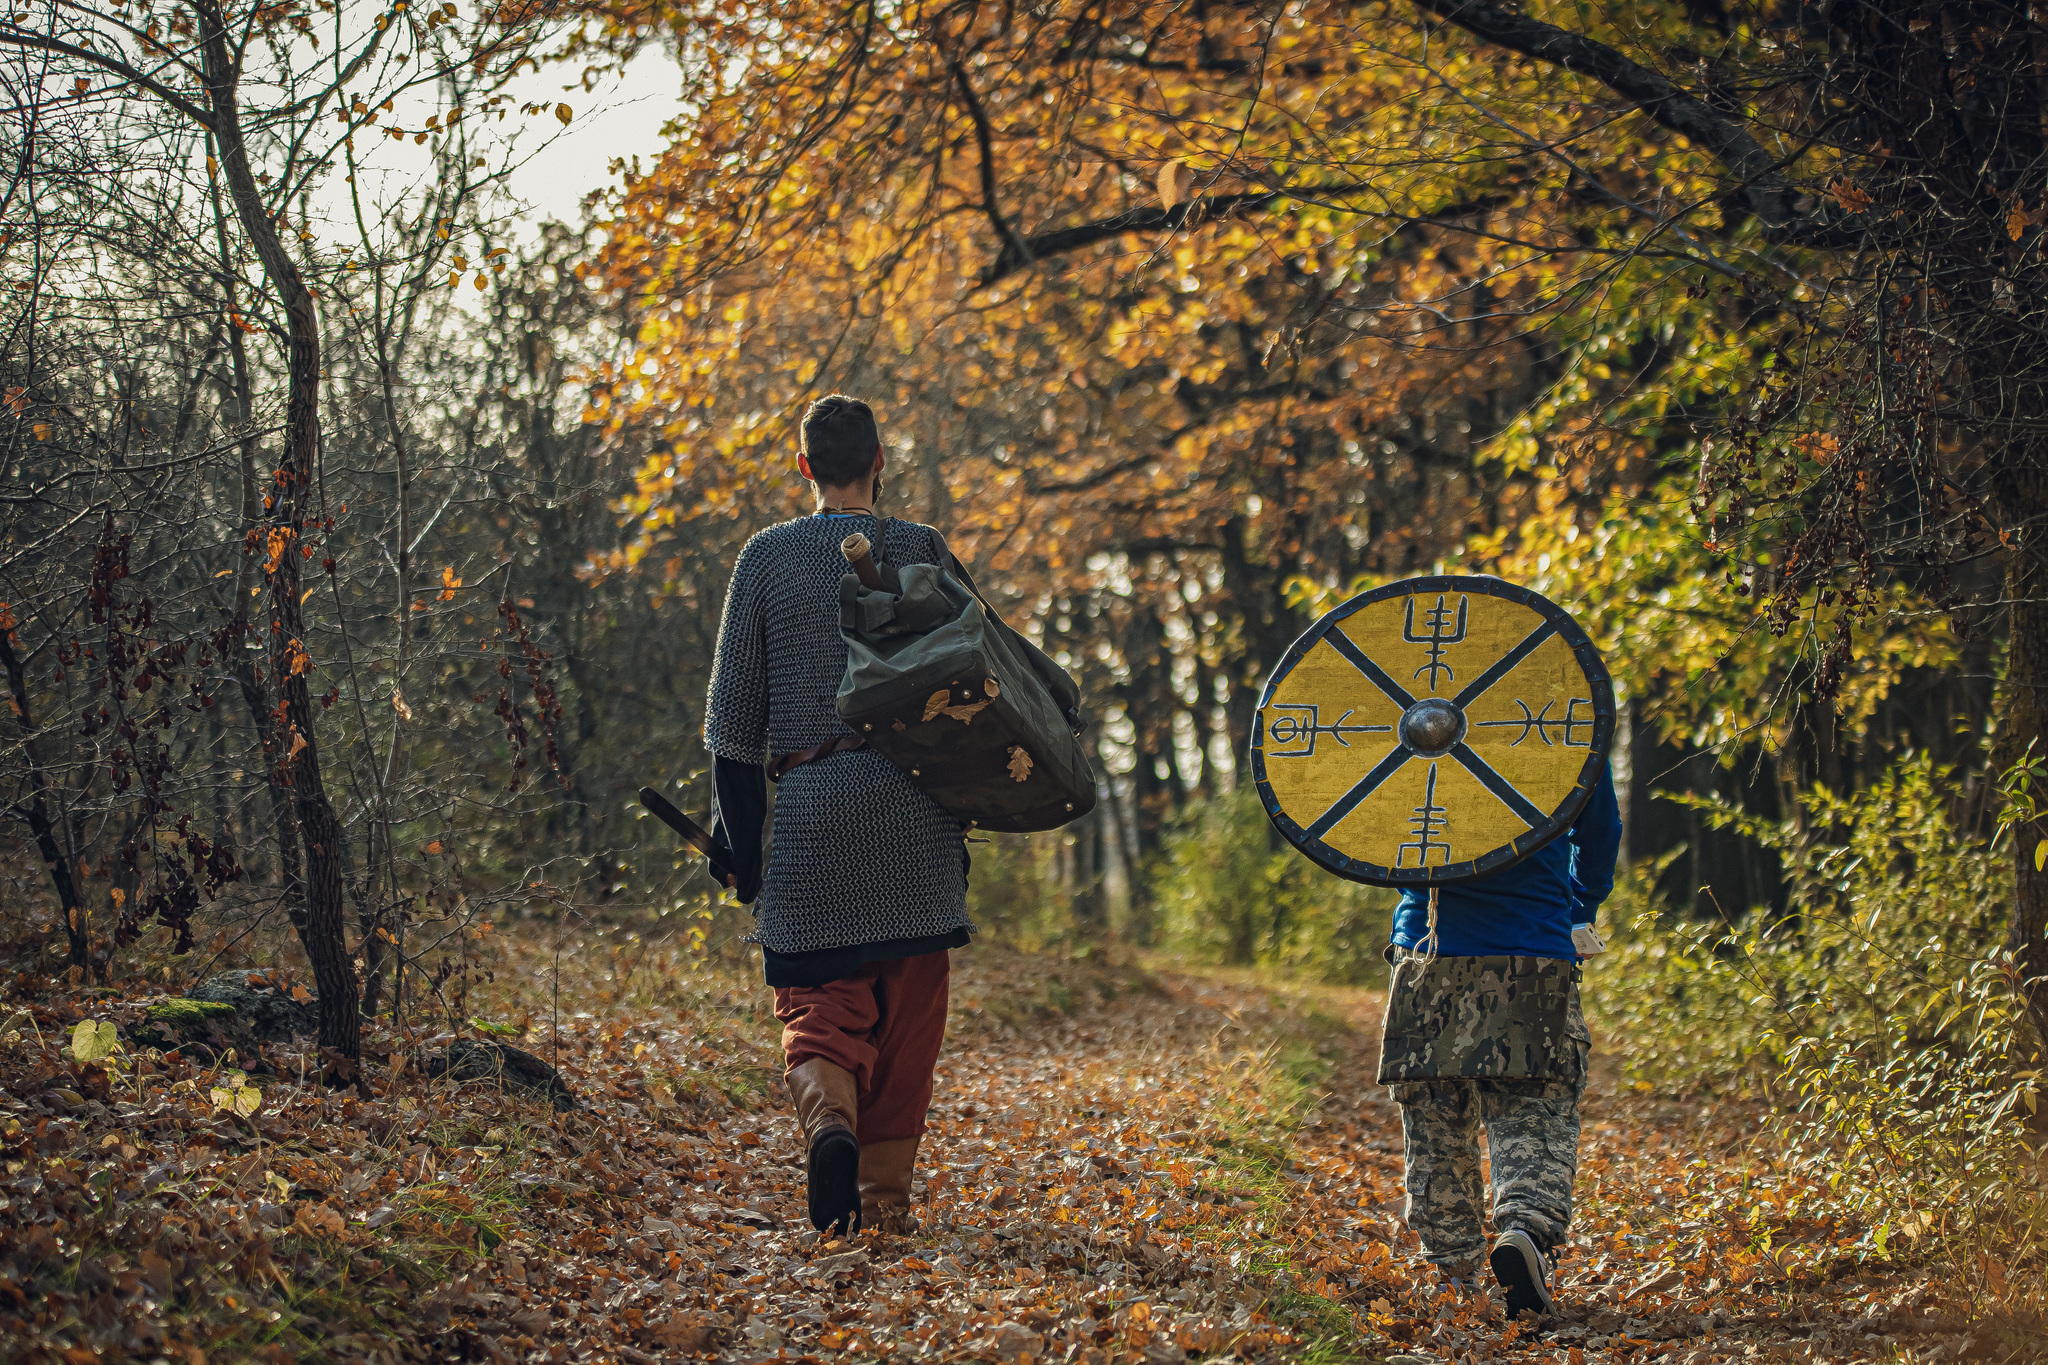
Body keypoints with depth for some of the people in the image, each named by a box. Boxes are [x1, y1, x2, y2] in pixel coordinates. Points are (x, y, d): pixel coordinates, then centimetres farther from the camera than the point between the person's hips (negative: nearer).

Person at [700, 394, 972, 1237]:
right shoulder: (922, 551, 4)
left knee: (816, 1003, 5)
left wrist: (737, 840, 10)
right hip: (914, 810, 0)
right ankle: (886, 1196, 9)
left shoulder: (766, 557, 6)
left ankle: (828, 1116, -25)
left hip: (808, 808, 0)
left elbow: (733, 711, 5)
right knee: (907, 1011, 8)